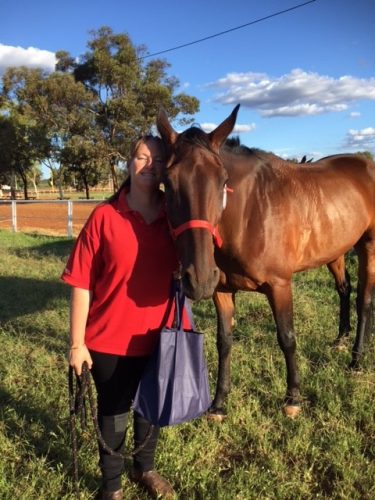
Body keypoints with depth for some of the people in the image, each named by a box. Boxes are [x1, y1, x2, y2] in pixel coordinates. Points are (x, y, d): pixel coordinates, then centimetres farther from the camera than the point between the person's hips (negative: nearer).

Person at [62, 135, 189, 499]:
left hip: (160, 335, 3)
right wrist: (77, 344, -10)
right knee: (113, 412, 16)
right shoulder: (104, 216, -13)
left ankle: (145, 468, 51)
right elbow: (81, 284, -11)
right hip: (110, 338, -3)